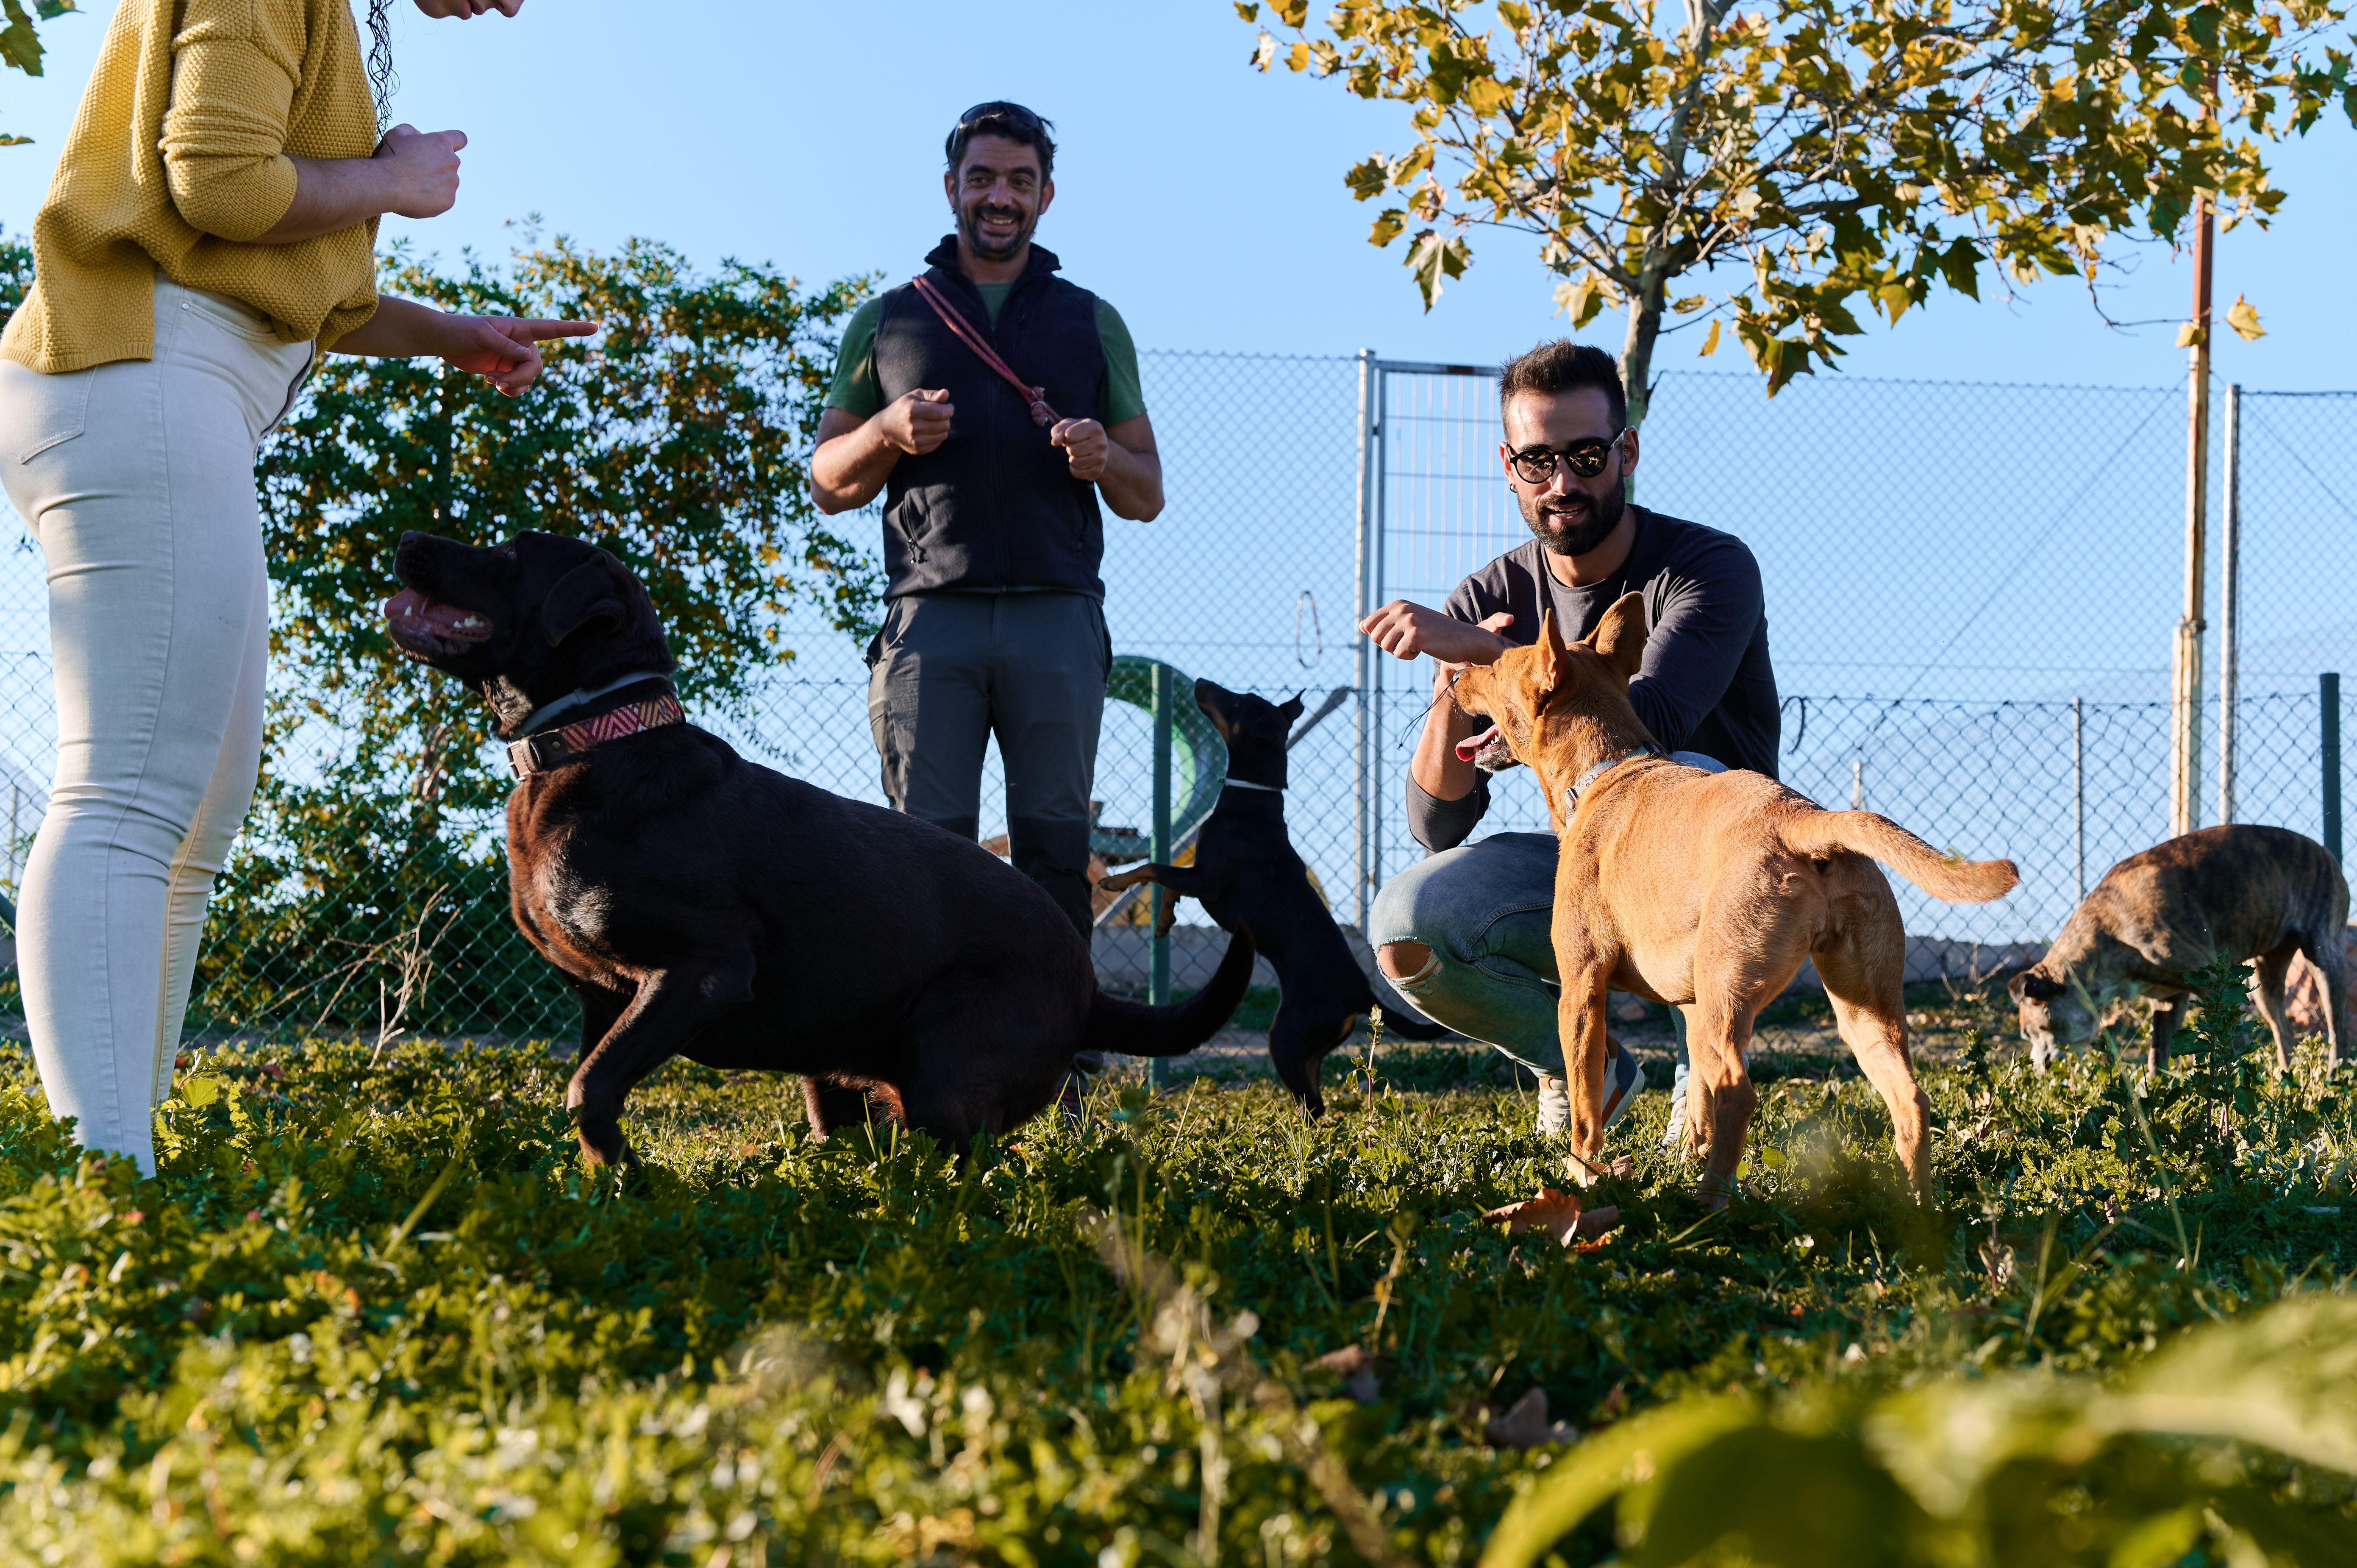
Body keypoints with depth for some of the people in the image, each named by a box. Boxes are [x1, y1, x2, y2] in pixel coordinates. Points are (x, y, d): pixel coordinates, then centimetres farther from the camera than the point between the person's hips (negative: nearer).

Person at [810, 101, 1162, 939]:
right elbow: (828, 484, 17)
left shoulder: (1092, 322, 19)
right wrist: (887, 434, -4)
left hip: (1057, 615, 0)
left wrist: (1106, 460, -5)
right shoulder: (887, 320, 18)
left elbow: (1148, 497, 18)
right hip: (930, 617, 0)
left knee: (1054, 846, -6)